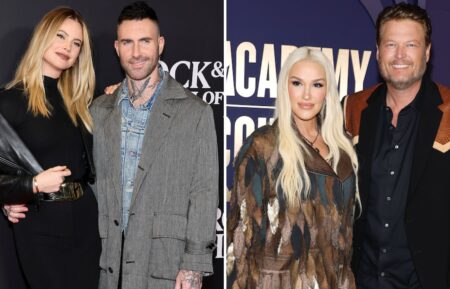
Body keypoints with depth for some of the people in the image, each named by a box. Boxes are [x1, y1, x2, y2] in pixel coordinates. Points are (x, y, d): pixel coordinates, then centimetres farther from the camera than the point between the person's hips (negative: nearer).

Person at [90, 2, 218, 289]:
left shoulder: (195, 112, -2)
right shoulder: (100, 111, 10)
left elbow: (204, 193, -4)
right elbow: (93, 183, 13)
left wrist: (194, 265, -10)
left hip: (166, 263, -3)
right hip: (109, 263, 3)